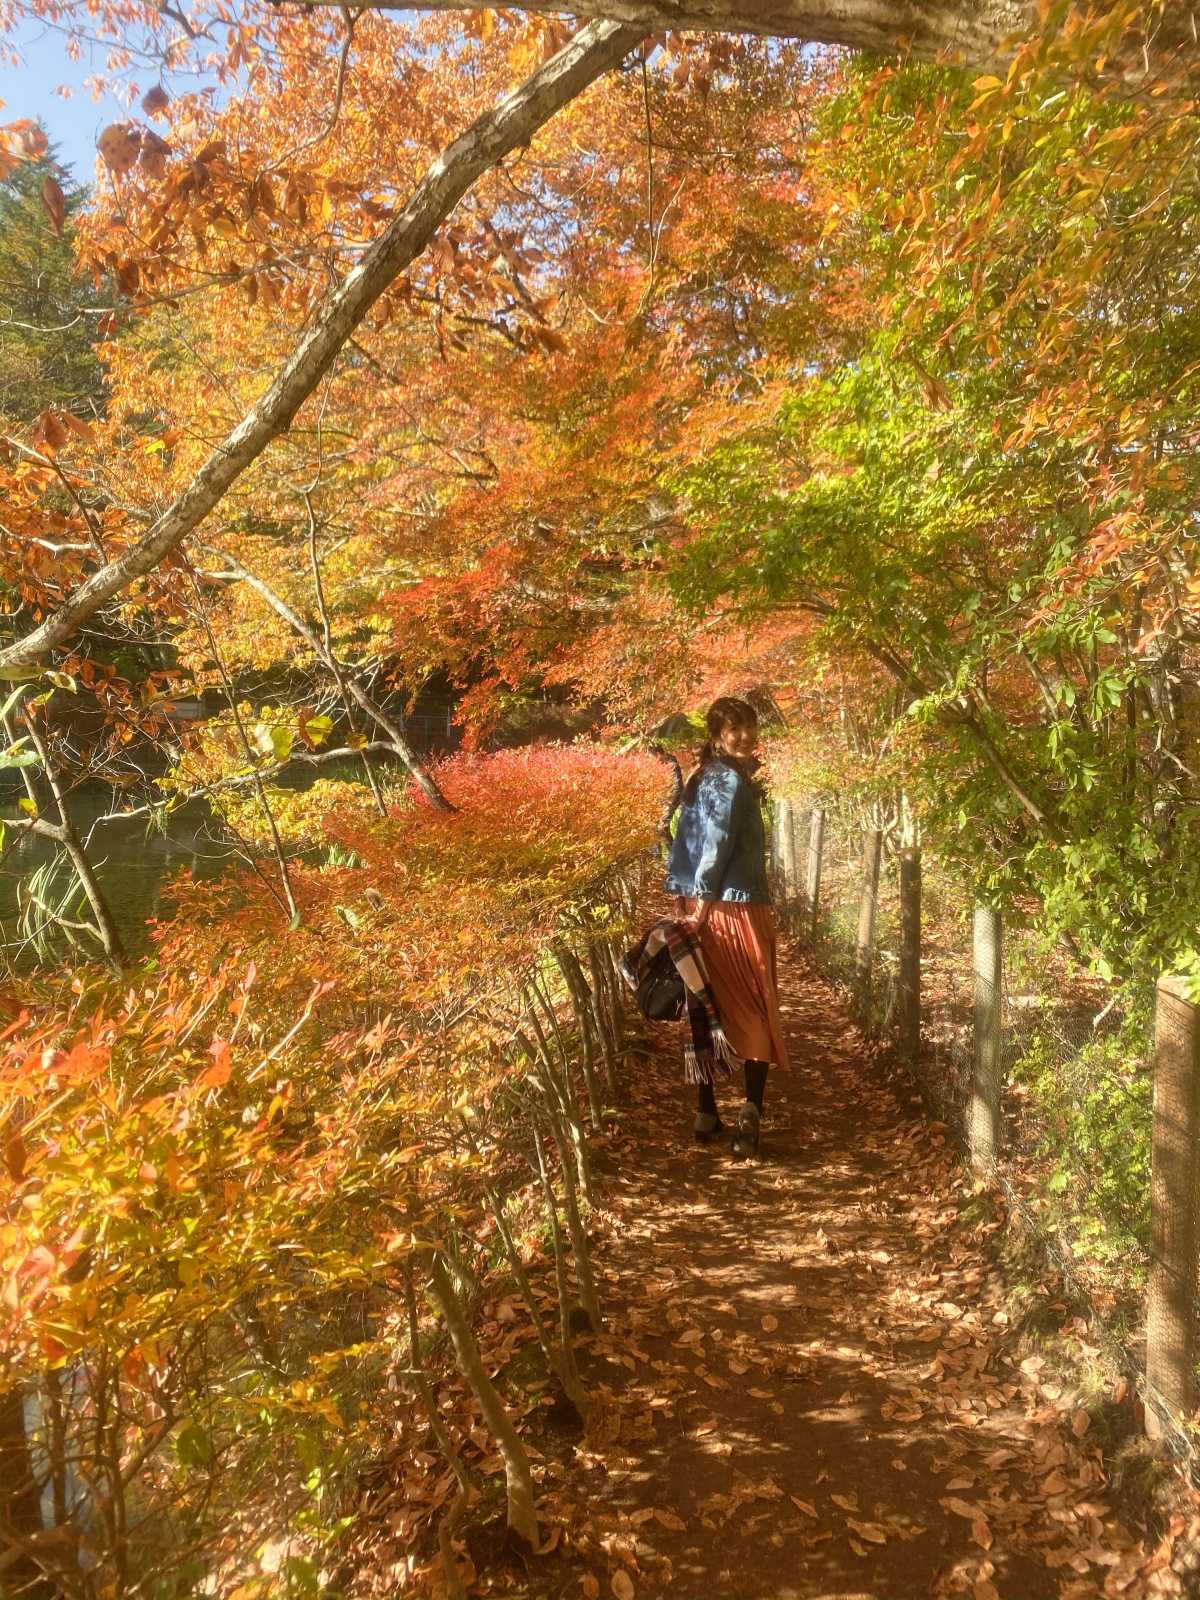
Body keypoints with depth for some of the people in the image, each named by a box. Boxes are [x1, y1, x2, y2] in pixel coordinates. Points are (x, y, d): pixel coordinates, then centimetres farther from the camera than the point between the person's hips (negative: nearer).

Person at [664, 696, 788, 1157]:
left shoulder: (701, 778, 14)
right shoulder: (732, 780, -13)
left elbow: (683, 843, 14)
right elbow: (716, 846, -20)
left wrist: (683, 901, 14)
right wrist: (702, 908, -21)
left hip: (701, 909, 9)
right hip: (737, 910, -8)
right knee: (758, 1014, -1)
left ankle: (706, 1115, 18)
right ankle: (750, 1113, -9)